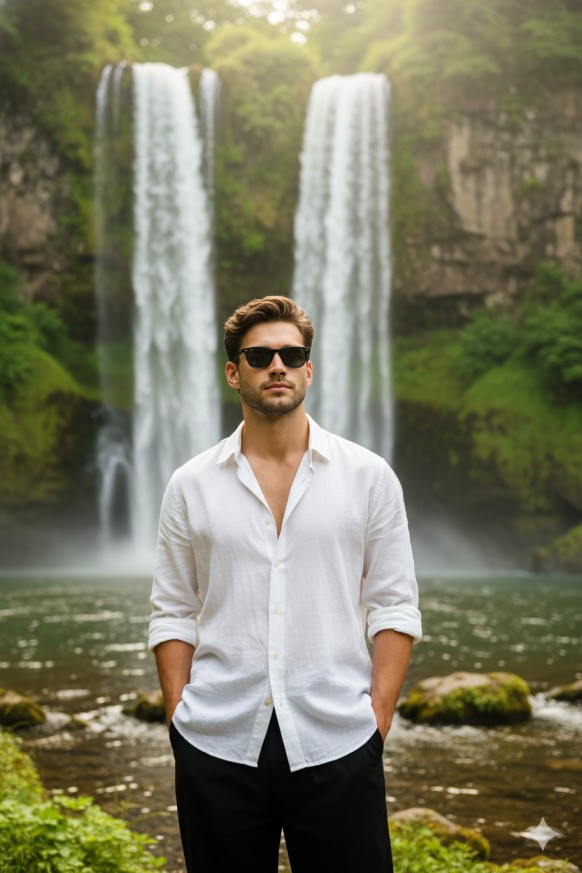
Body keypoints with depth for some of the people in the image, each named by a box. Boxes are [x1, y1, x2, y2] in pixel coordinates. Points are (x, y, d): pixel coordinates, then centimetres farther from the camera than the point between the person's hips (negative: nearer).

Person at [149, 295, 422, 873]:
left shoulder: (368, 476, 4)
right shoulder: (191, 485, 6)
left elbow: (394, 606, 3)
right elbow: (171, 613, 8)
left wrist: (378, 719, -4)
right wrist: (179, 718, 0)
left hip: (336, 744, -1)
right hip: (216, 748, 1)